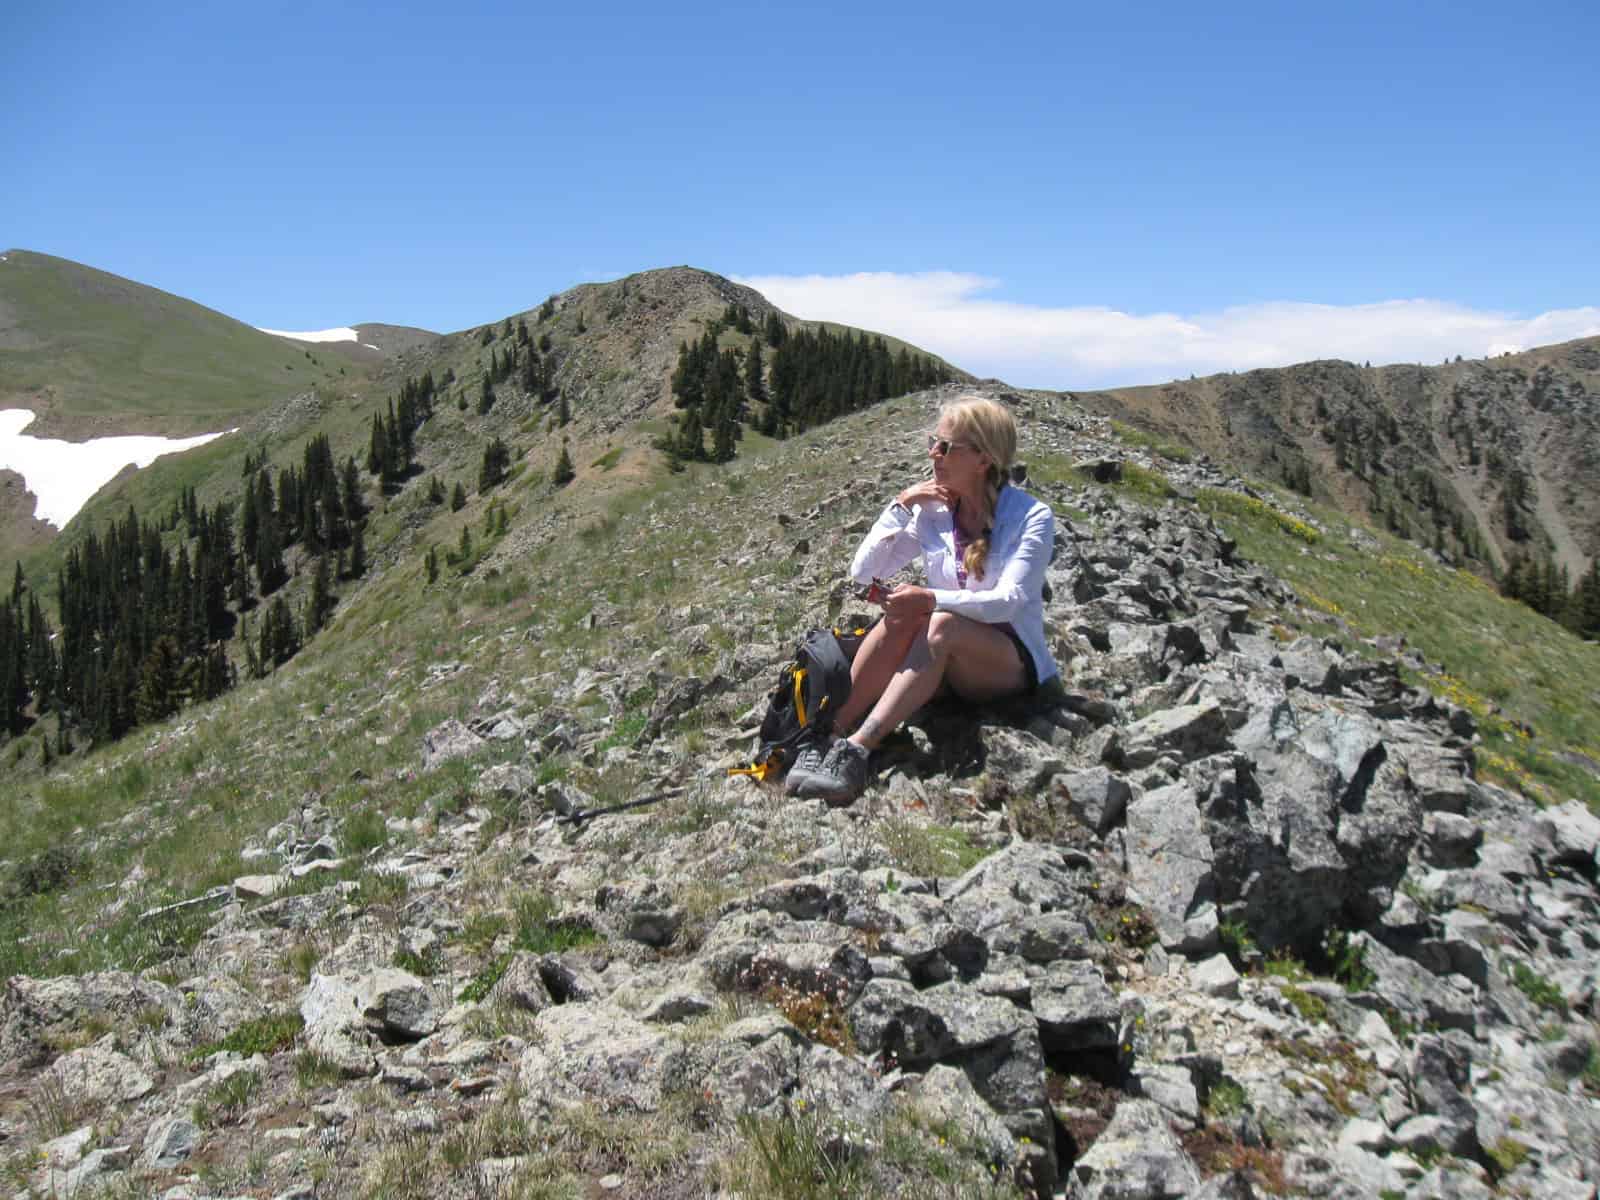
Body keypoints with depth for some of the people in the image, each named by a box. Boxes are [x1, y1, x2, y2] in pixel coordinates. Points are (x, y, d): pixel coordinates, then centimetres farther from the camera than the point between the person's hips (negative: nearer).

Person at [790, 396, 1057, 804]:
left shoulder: (1032, 517, -10)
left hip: (1012, 664, -4)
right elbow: (862, 572, 0)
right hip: (945, 661, 4)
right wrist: (901, 505, -8)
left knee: (941, 624, -35)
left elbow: (1009, 600, -23)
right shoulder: (933, 513, 3)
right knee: (904, 616, -29)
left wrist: (931, 599, -37)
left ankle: (858, 748, -44)